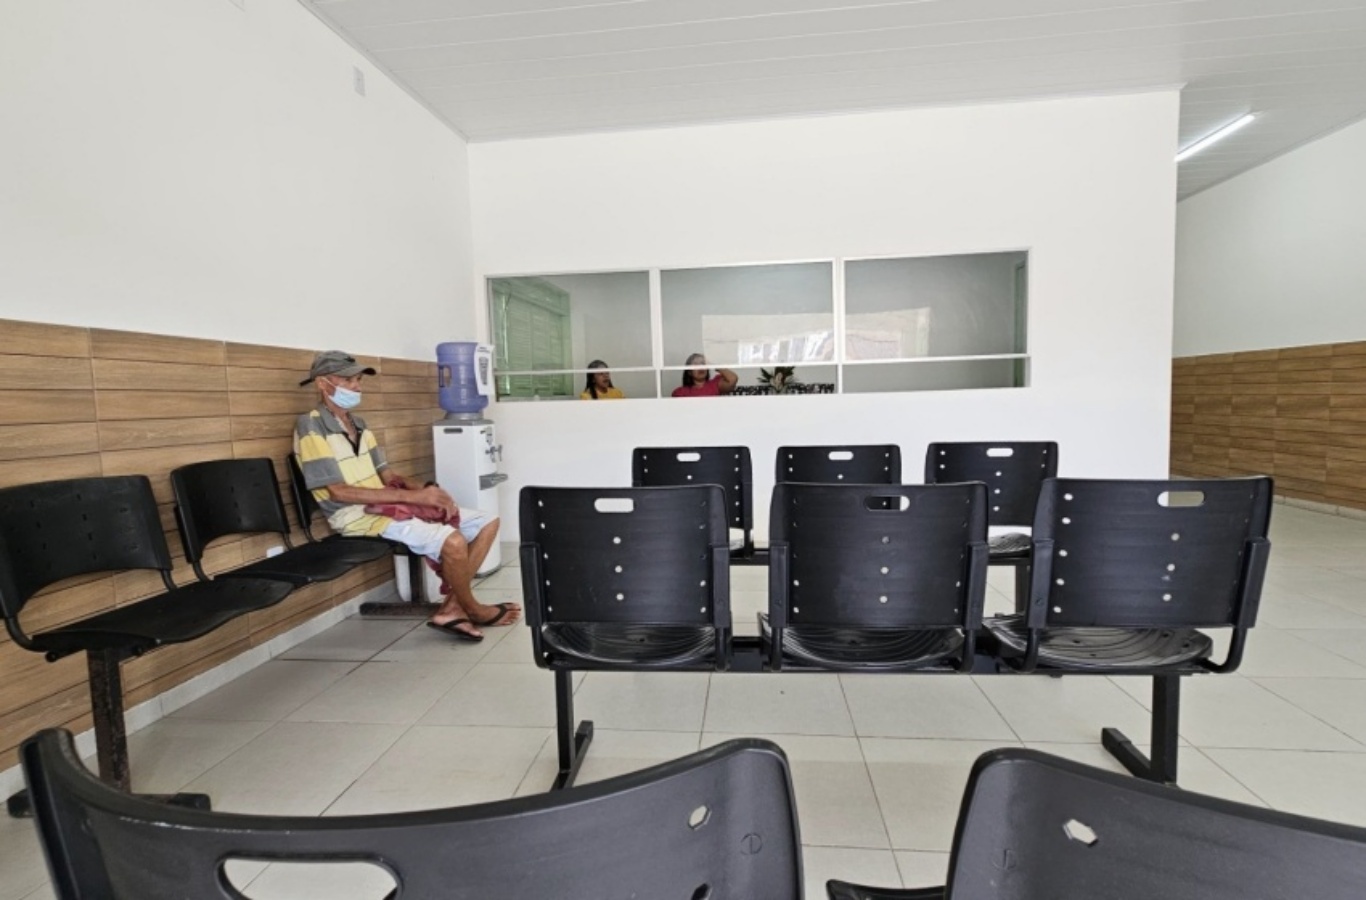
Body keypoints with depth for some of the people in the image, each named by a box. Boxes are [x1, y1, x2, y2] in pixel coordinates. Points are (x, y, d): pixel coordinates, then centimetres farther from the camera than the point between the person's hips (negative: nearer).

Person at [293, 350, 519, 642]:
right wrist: (415, 496, -21)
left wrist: (428, 491, -8)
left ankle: (451, 607, -4)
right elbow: (338, 492, -18)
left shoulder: (358, 425, 17)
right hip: (358, 518, -8)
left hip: (391, 507, 9)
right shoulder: (310, 426, -9)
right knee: (452, 540, -32)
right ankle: (472, 609, -4)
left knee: (487, 522, 0)